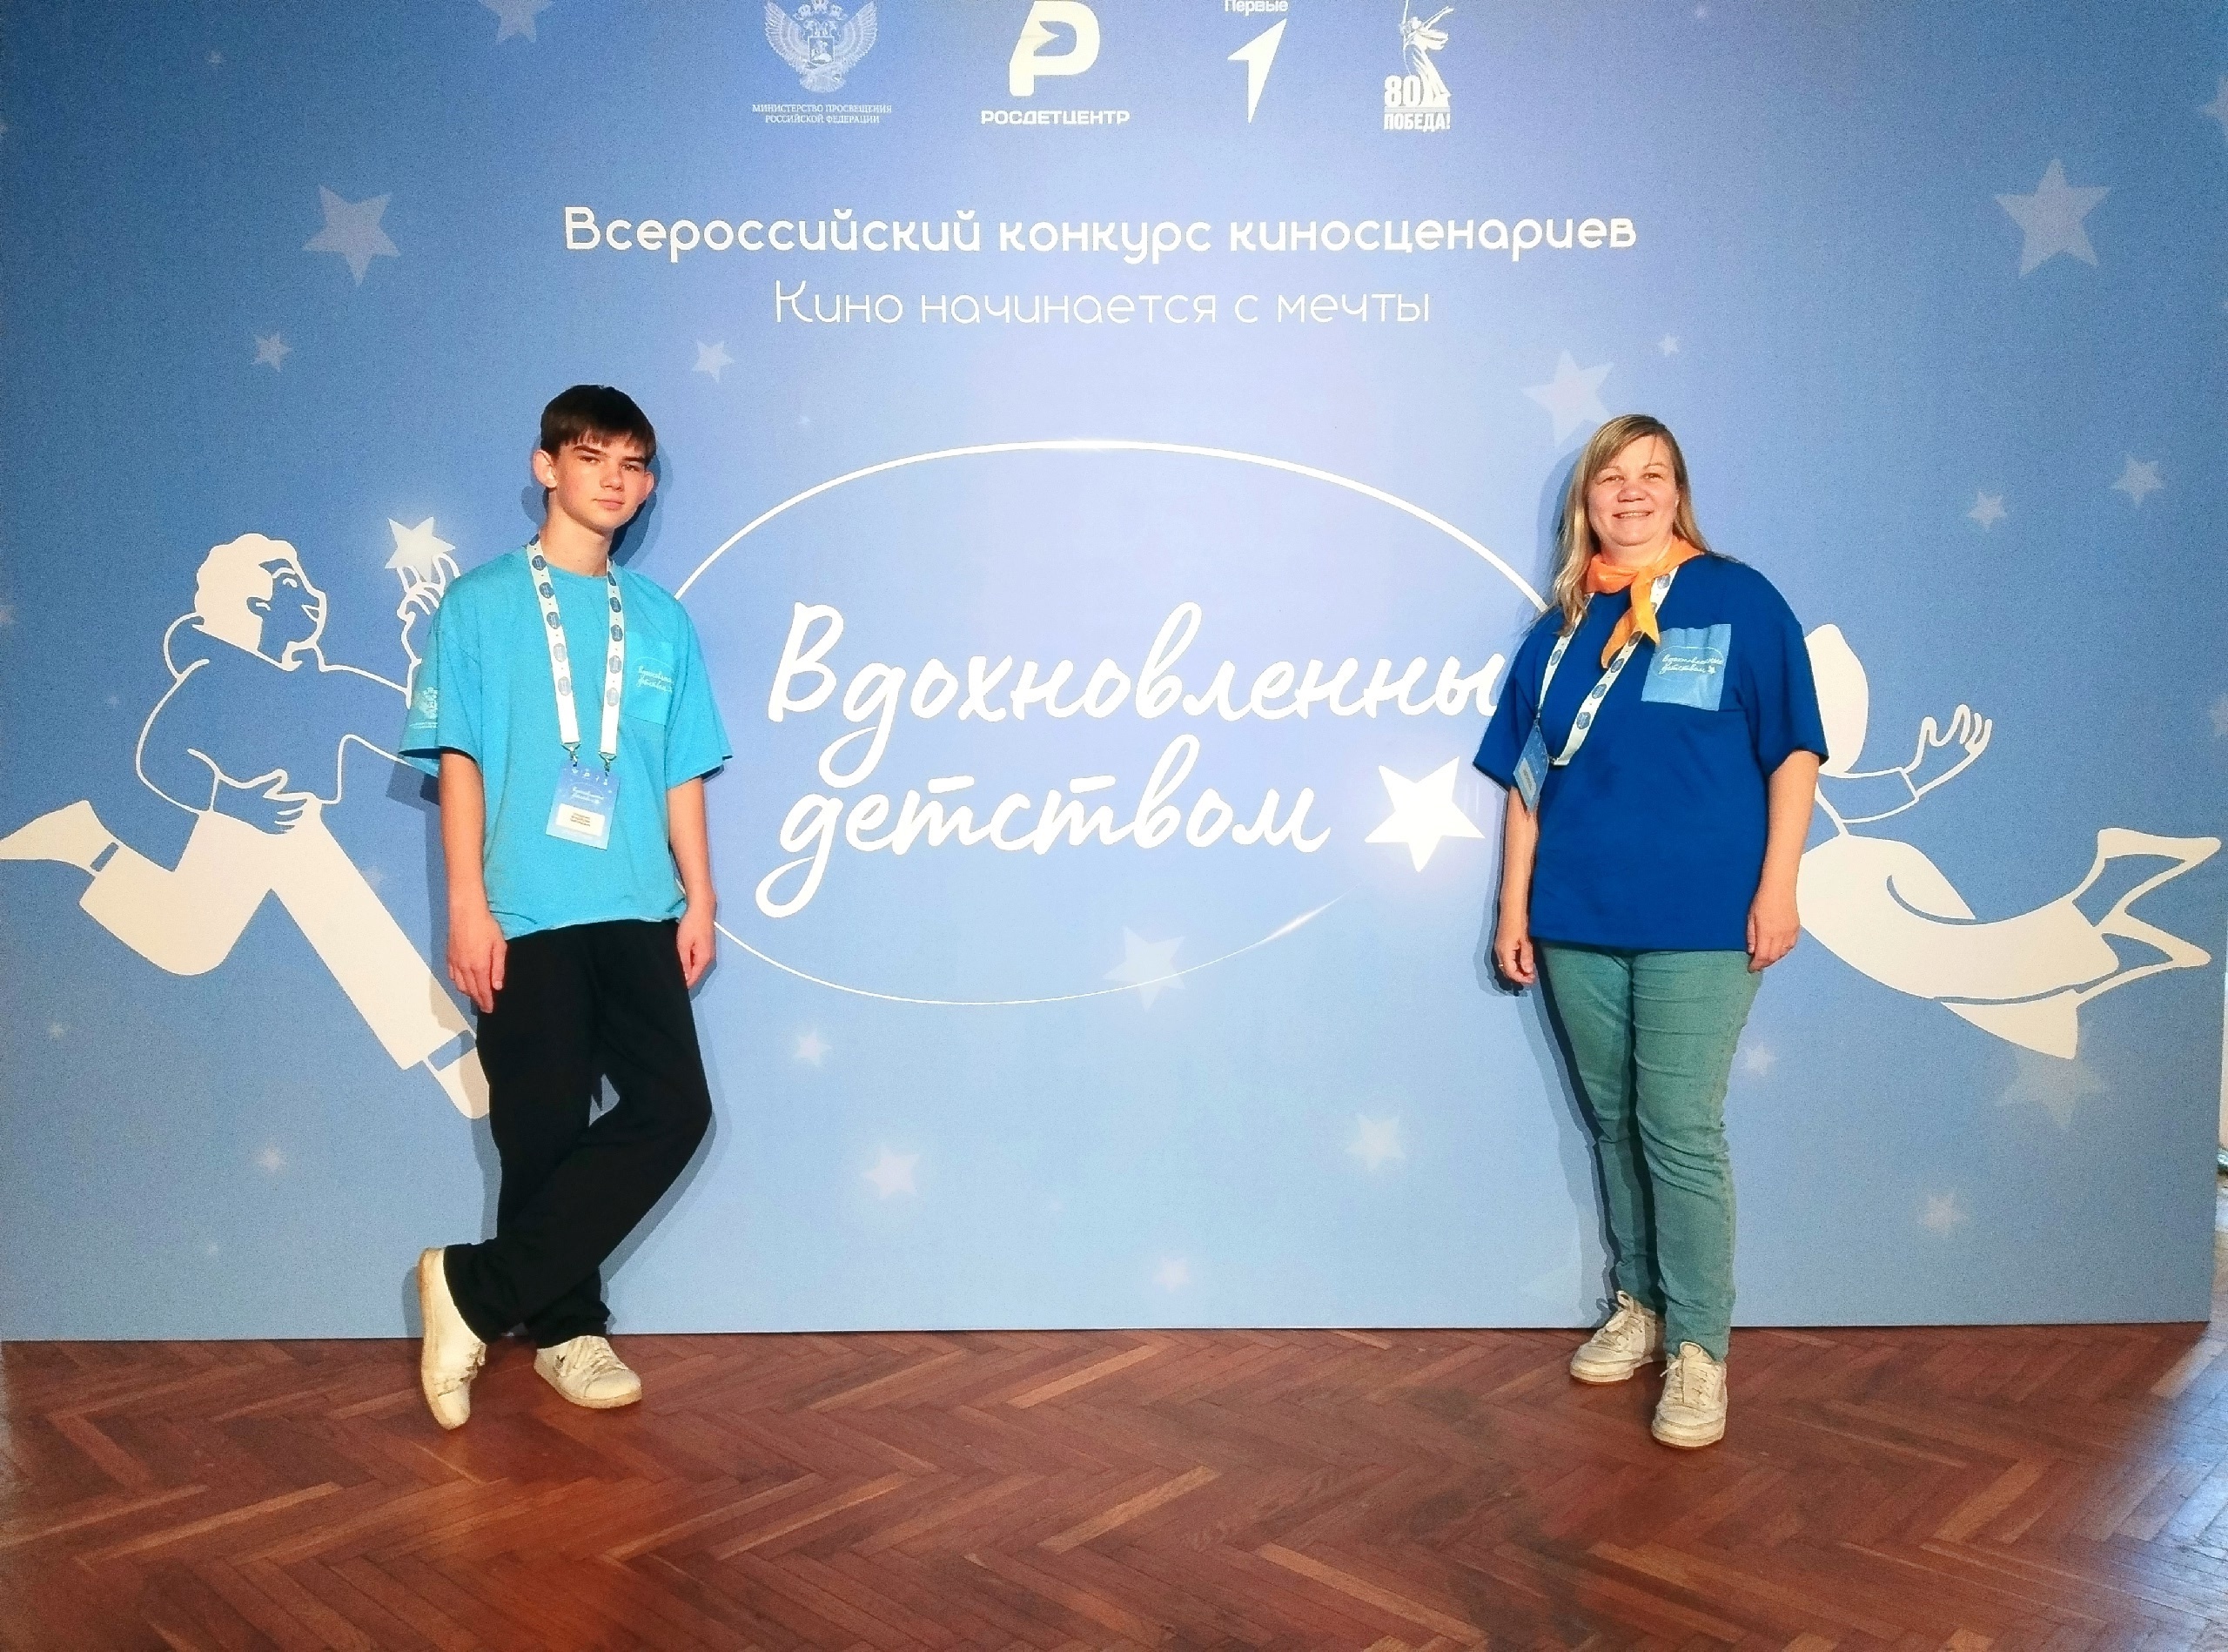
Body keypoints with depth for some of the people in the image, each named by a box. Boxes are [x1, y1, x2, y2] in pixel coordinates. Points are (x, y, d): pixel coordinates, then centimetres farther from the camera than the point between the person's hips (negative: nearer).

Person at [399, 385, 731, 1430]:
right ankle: (563, 1328, 21)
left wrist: (699, 898, 6)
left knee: (674, 1108, -6)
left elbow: (681, 774, 13)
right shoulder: (479, 605, 3)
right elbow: (458, 761, -2)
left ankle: (477, 1288, 5)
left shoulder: (661, 620, 13)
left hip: (637, 912, 4)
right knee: (545, 1129, 0)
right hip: (526, 914, -4)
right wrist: (467, 904, -9)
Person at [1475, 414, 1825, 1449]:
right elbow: (1527, 778, 11)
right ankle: (1638, 1305, 28)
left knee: (1680, 1129, -5)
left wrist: (1777, 886, -8)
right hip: (1576, 921, 4)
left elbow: (1793, 751, -2)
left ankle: (1699, 1348, 7)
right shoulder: (1562, 624, 11)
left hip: (1699, 921, -4)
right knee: (1612, 1121, 12)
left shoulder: (1737, 599, 0)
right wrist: (1514, 907, 8)